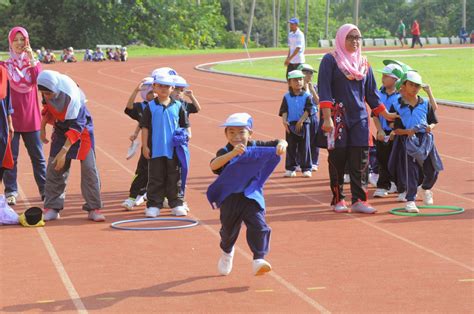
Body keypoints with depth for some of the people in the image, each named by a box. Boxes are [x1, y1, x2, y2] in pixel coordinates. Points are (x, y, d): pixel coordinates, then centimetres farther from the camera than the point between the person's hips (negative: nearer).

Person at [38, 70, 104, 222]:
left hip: (82, 131, -5)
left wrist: (64, 152, -40)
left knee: (89, 169, -9)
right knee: (54, 169, 0)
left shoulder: (72, 97, -36)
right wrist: (43, 128, 7)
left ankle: (93, 209, -2)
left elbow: (76, 127, -36)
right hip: (61, 129, 5)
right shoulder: (48, 91, -19)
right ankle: (52, 208, 6)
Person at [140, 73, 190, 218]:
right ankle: (153, 205, 9)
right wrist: (145, 146, -4)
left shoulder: (178, 106, 2)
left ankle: (176, 204, 16)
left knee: (174, 178, 8)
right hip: (155, 150, -1)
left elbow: (184, 126, 9)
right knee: (156, 179, 4)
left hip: (174, 150, 1)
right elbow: (145, 127, 0)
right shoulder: (150, 107, -1)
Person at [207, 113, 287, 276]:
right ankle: (227, 252, 47)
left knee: (258, 226, -17)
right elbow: (213, 165, -34)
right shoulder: (225, 152, -13)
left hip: (252, 196, 1)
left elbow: (280, 143, -1)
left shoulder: (256, 147, -3)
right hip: (230, 198, -1)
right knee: (229, 229, 16)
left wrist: (281, 145, -27)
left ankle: (258, 260, -18)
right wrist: (232, 154, -47)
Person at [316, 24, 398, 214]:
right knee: (337, 160, 1)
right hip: (337, 117, -4)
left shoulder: (363, 63, 14)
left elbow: (371, 93, 19)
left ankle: (359, 200, 0)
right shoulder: (330, 60, -1)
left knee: (360, 161, -2)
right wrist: (327, 118, -18)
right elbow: (324, 91, -9)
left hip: (359, 118, 4)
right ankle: (338, 200, 9)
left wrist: (385, 114, 15)